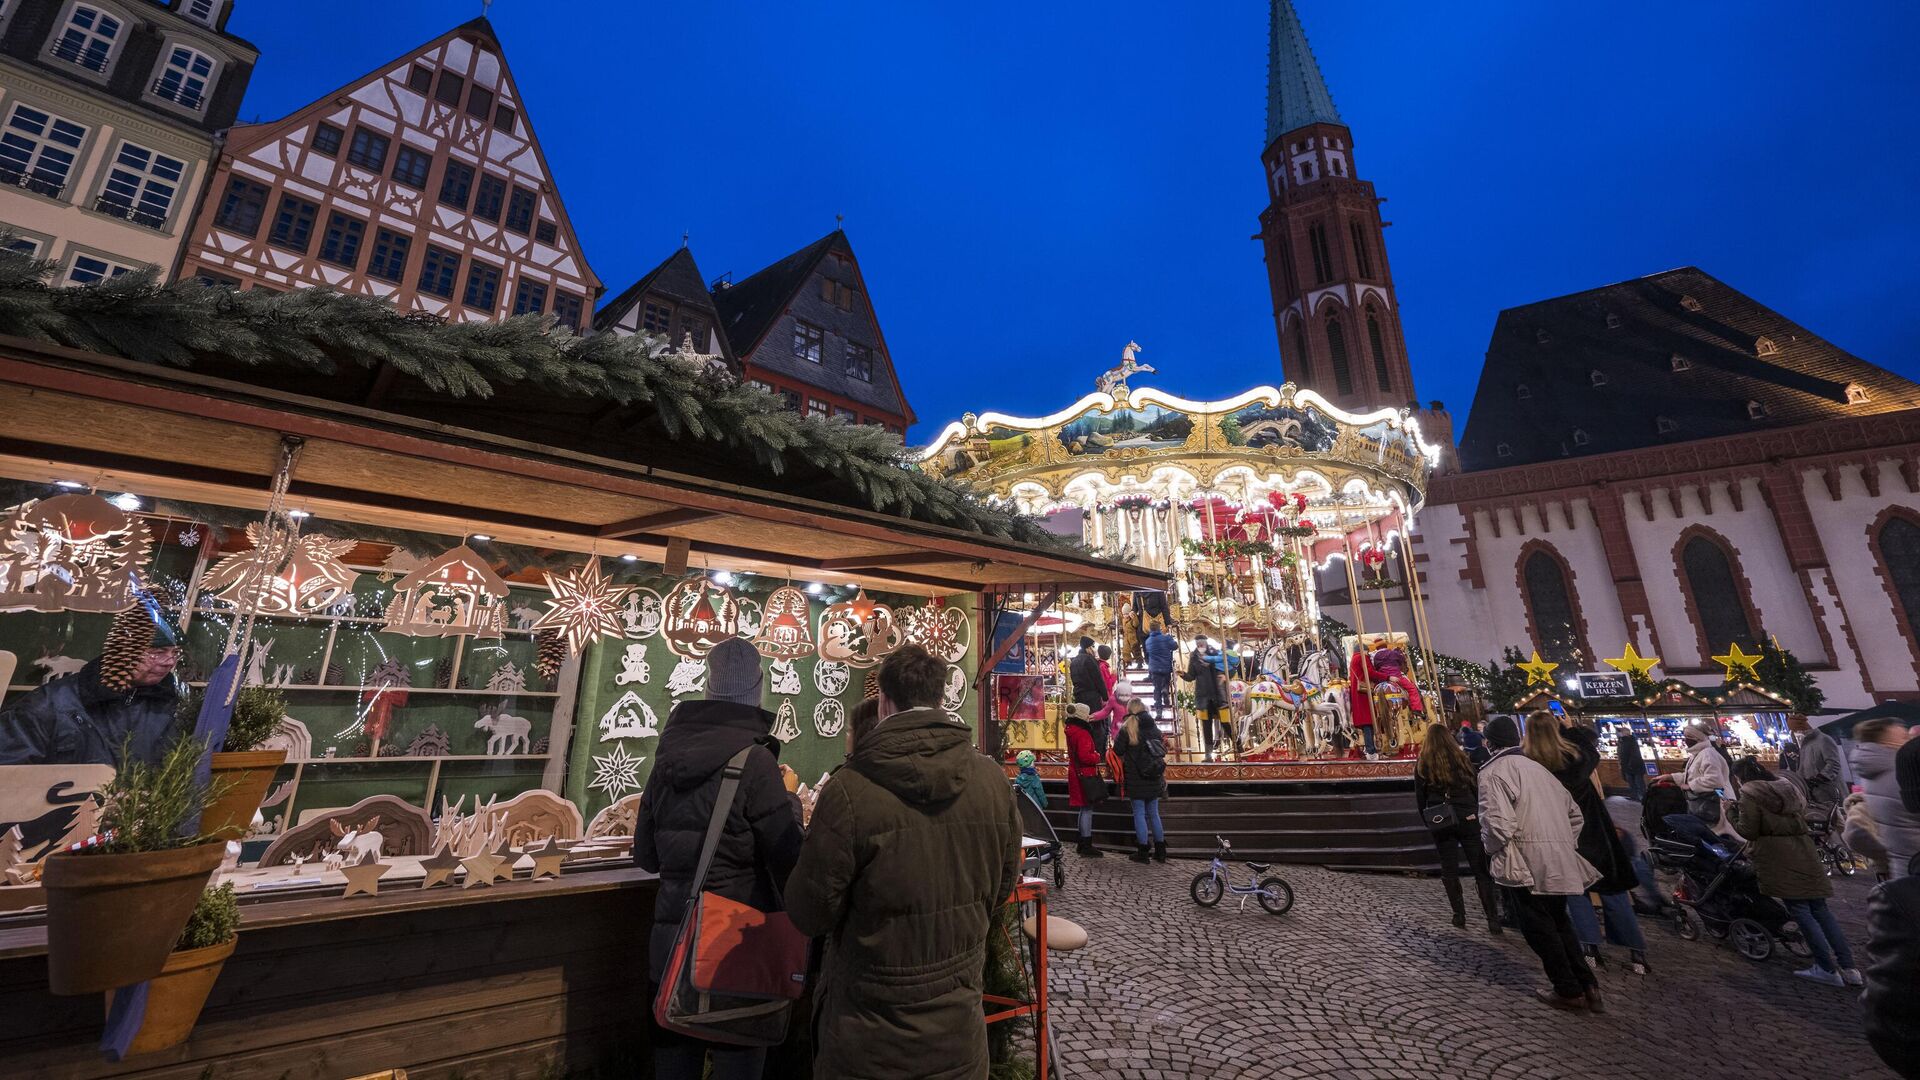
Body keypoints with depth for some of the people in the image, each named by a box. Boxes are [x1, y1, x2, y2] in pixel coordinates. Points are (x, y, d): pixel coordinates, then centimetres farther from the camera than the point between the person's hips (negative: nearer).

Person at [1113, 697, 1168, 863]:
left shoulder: (1127, 728, -12)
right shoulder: (1154, 727, 3)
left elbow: (1117, 750, -10)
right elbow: (1163, 750, 12)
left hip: (1136, 779, -5)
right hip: (1154, 779, 5)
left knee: (1139, 813, 3)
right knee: (1154, 813, 14)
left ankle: (1142, 852, 6)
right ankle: (1160, 851, 19)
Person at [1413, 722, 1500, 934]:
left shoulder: (1422, 765, -2)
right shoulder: (1462, 759, -3)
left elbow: (1420, 798, 1)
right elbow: (1476, 789, 2)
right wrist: (1476, 813, 13)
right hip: (1468, 819, 0)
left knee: (1449, 870, 10)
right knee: (1480, 869, 5)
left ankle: (1459, 915, 13)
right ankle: (1493, 919, 2)